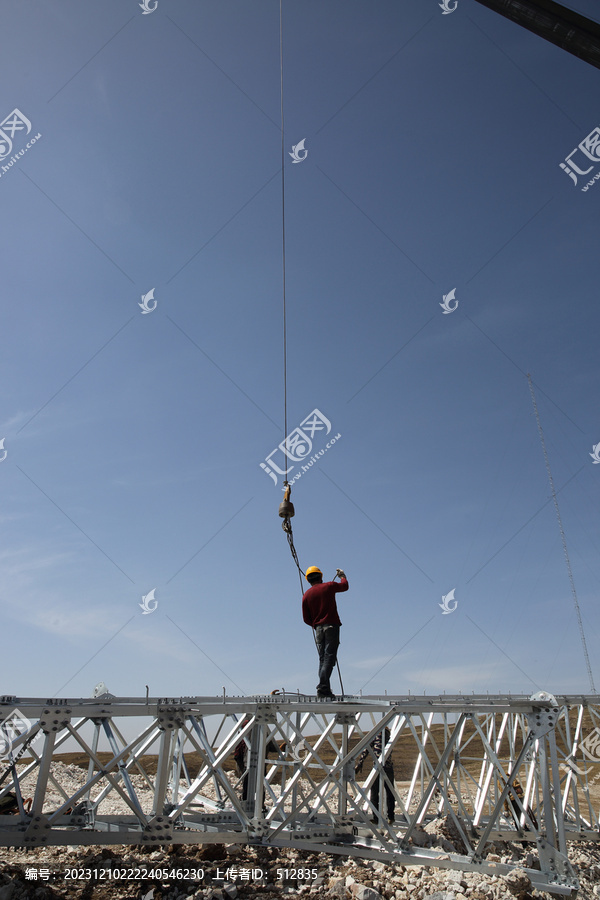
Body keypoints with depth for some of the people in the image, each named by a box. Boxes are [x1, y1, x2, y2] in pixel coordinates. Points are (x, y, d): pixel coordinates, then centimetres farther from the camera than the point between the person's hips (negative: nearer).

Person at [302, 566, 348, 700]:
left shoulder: (306, 595, 7)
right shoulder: (329, 586, 1)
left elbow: (306, 619, 8)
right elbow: (345, 586, 21)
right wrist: (342, 576, 41)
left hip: (318, 628, 4)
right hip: (331, 626, -4)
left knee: (322, 658, 10)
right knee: (329, 656, -10)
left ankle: (325, 690, 7)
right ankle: (323, 687, -22)